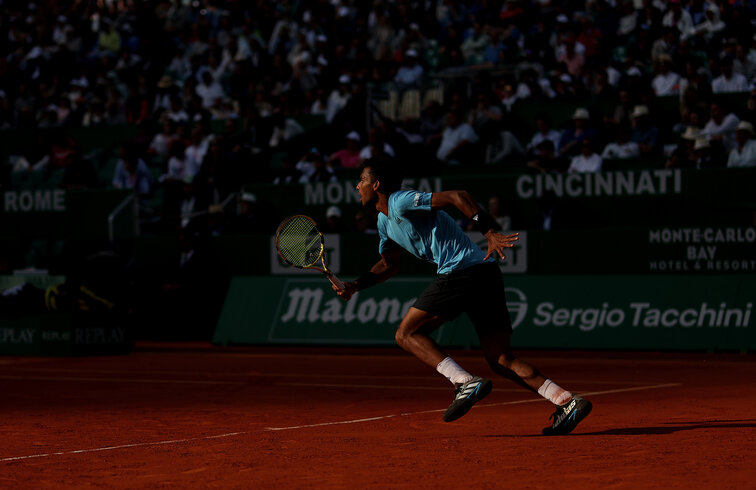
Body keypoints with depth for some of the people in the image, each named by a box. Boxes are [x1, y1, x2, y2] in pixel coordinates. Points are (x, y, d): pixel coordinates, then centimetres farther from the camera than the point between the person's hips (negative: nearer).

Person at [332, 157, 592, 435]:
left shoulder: (400, 202, -6)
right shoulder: (385, 220, 24)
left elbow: (458, 197, -16)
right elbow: (389, 264, 39)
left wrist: (490, 233, -24)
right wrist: (356, 285, 25)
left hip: (462, 270, -9)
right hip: (486, 276, 9)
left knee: (407, 334, -2)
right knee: (501, 361, 5)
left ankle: (466, 383, -18)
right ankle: (568, 402, -8)